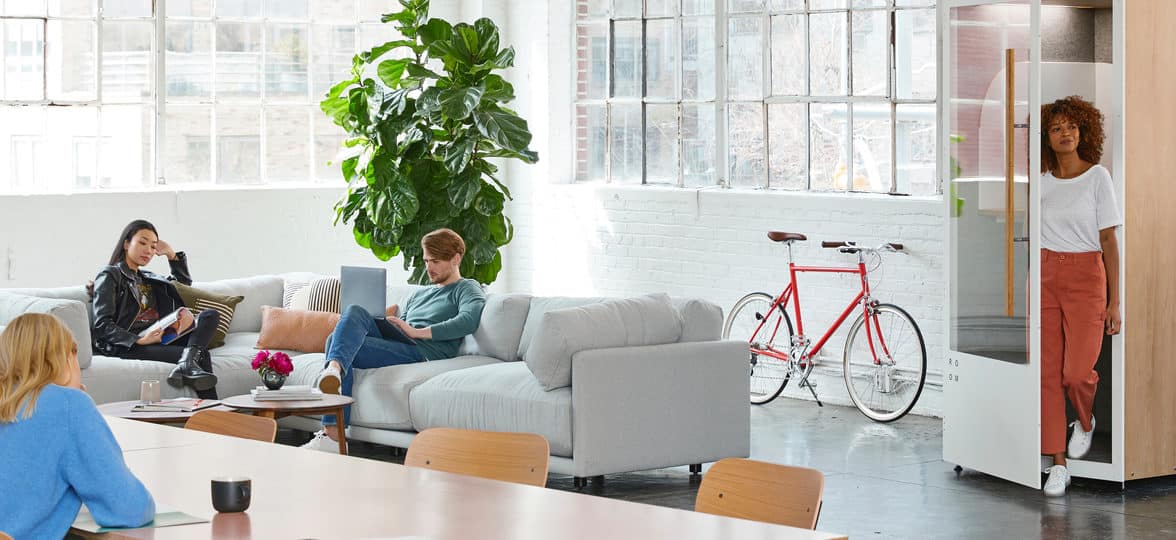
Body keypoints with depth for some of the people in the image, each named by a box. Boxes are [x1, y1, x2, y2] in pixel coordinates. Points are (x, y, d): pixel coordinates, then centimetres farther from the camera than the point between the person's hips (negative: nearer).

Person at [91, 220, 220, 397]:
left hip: (160, 340, 8)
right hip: (127, 347, -8)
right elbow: (102, 326, -8)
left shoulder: (147, 278, 28)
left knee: (210, 315, -13)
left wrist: (172, 255, 26)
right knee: (200, 354, -24)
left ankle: (187, 363, -40)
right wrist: (139, 341, -21)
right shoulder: (110, 276, 5)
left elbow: (184, 283, 45)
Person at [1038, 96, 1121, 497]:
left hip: (1086, 276, -3)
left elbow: (1109, 242, -3)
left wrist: (1114, 301, -6)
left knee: (1077, 372, -14)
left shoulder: (1097, 177, -2)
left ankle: (1085, 423, 20)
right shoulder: (1041, 181, 8)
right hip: (1046, 276, 3)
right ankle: (1058, 464, 6)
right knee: (1048, 373, -1)